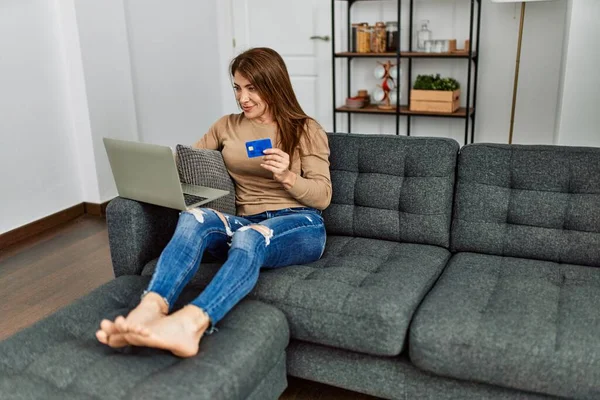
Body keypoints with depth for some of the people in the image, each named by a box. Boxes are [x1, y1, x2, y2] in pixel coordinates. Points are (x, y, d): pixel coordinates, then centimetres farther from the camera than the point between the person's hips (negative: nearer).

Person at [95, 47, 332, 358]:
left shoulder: (306, 130, 7)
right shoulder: (227, 126, 18)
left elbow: (323, 197, 1)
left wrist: (287, 176, -19)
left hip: (299, 225, -3)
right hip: (245, 223, 4)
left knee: (250, 238, -39)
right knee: (193, 218, -30)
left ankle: (188, 324, -64)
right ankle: (149, 310, -54)